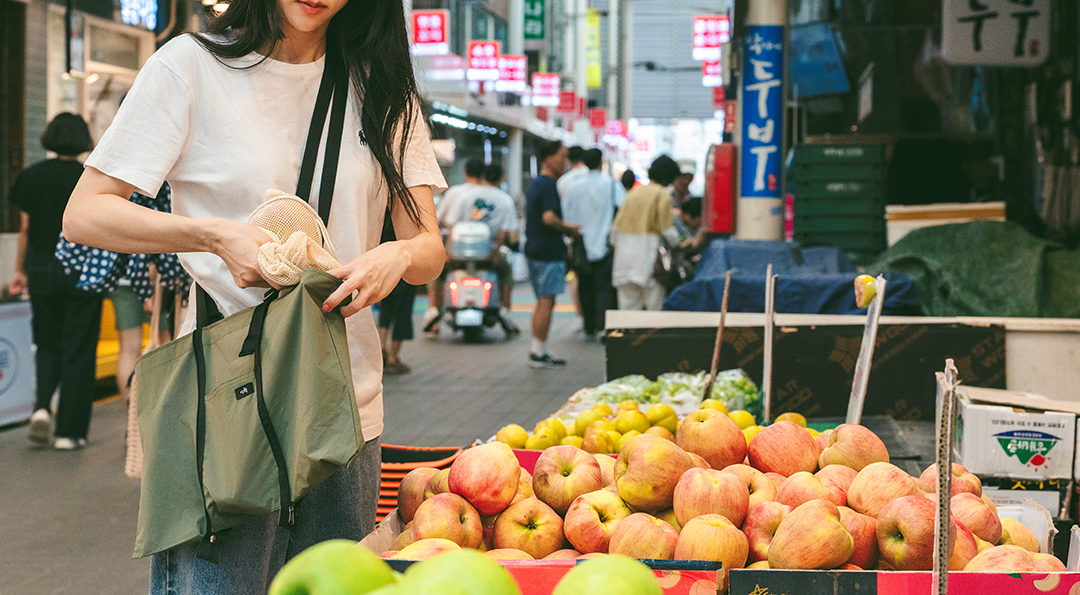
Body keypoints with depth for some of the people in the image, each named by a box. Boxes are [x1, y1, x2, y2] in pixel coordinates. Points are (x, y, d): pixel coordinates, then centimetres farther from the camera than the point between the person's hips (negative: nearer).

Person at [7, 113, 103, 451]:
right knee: (78, 350, 4)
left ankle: (42, 407, -3)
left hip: (41, 270, 3)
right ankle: (69, 432, 5)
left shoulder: (31, 176, 1)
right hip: (81, 273, -3)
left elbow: (25, 228, 5)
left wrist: (20, 271, 13)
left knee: (48, 344, 19)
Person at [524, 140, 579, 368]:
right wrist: (568, 229, -10)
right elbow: (549, 218, -25)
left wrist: (565, 230, 19)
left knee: (542, 301, 14)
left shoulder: (535, 184, 18)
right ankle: (539, 353, -6)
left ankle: (538, 351, 17)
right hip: (548, 252, -10)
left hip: (534, 249, 10)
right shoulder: (548, 185, -14)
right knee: (547, 301, -7)